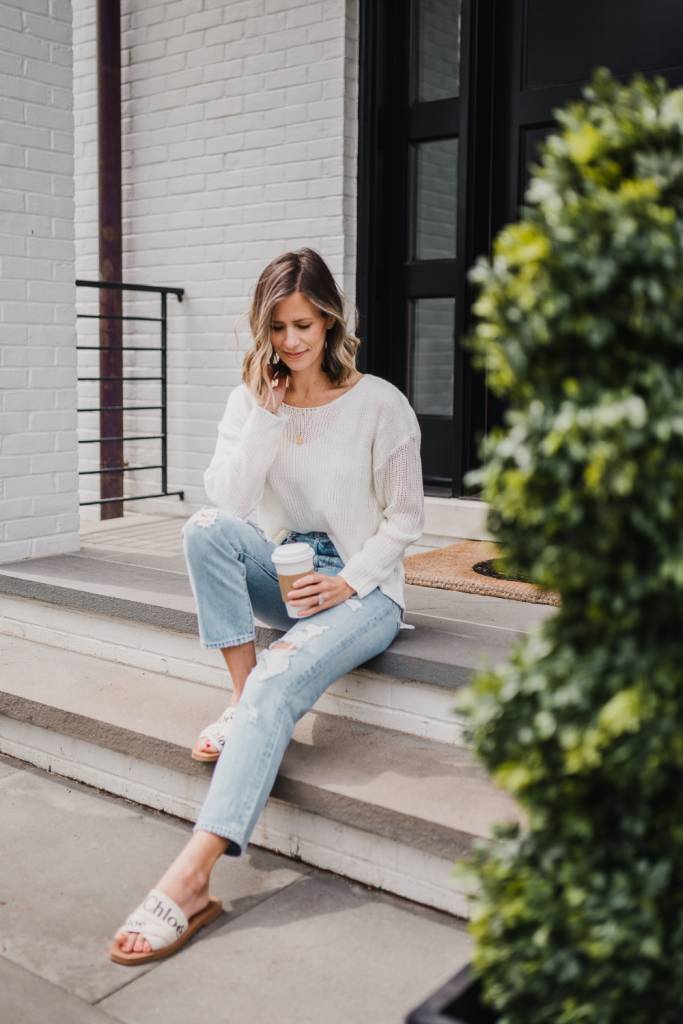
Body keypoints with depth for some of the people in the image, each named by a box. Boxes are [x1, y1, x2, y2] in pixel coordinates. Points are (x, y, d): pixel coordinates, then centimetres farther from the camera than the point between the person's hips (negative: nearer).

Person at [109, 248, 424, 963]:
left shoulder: (379, 404, -5)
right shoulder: (252, 399, 5)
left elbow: (404, 518, -2)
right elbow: (231, 500, -9)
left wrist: (347, 583, -16)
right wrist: (266, 414, -14)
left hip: (364, 588, -4)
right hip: (284, 576, 4)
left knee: (278, 683, -32)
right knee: (206, 528, -27)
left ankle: (192, 877, -37)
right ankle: (241, 700, -21)